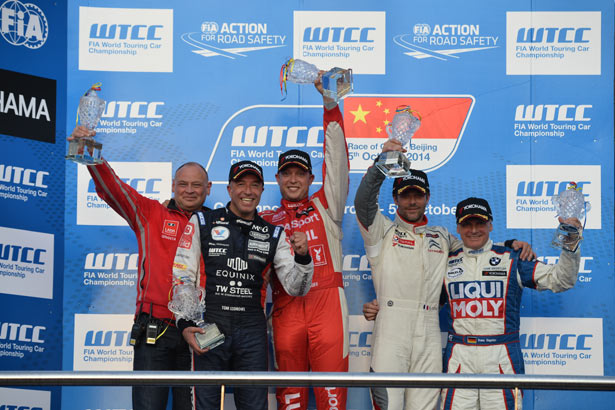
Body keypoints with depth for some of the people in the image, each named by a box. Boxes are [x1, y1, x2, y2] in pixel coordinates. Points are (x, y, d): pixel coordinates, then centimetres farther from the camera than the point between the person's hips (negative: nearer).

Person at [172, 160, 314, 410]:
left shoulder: (274, 235, 10)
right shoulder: (202, 223, 4)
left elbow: (295, 288, 5)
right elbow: (182, 276, 3)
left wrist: (302, 257, -14)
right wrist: (185, 323, -7)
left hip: (252, 333, 2)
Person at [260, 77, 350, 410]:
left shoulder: (325, 205, 15)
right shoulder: (266, 221, 18)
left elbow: (336, 158, 7)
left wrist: (329, 101, 0)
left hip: (326, 301, -1)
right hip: (285, 306, 1)